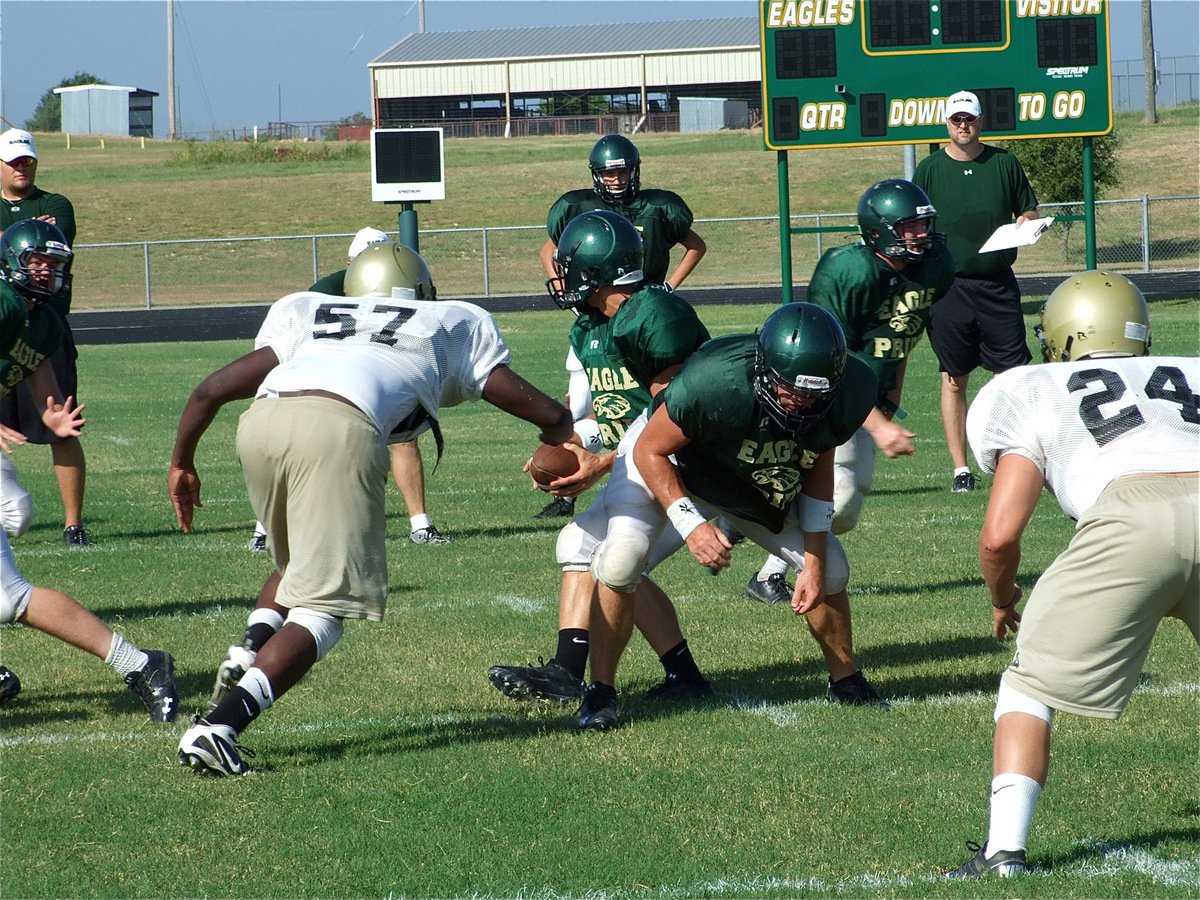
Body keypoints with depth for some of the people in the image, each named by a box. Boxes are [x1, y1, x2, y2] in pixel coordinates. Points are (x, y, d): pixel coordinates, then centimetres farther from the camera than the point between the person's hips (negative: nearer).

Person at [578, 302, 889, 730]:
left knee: (829, 567, 1)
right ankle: (600, 692, -11)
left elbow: (818, 470, -6)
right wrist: (690, 525, -35)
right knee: (621, 558, -26)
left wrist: (814, 562, -8)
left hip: (760, 481, 4)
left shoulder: (846, 396, -27)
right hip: (667, 456, -4)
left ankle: (845, 680, 26)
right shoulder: (715, 382, -42)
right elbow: (650, 452, -25)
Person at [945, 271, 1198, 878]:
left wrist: (1002, 600, 39)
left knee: (1031, 686, 13)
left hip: (1131, 514, -3)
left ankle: (1005, 850, 2)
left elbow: (999, 536, 18)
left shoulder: (1039, 394, 26)